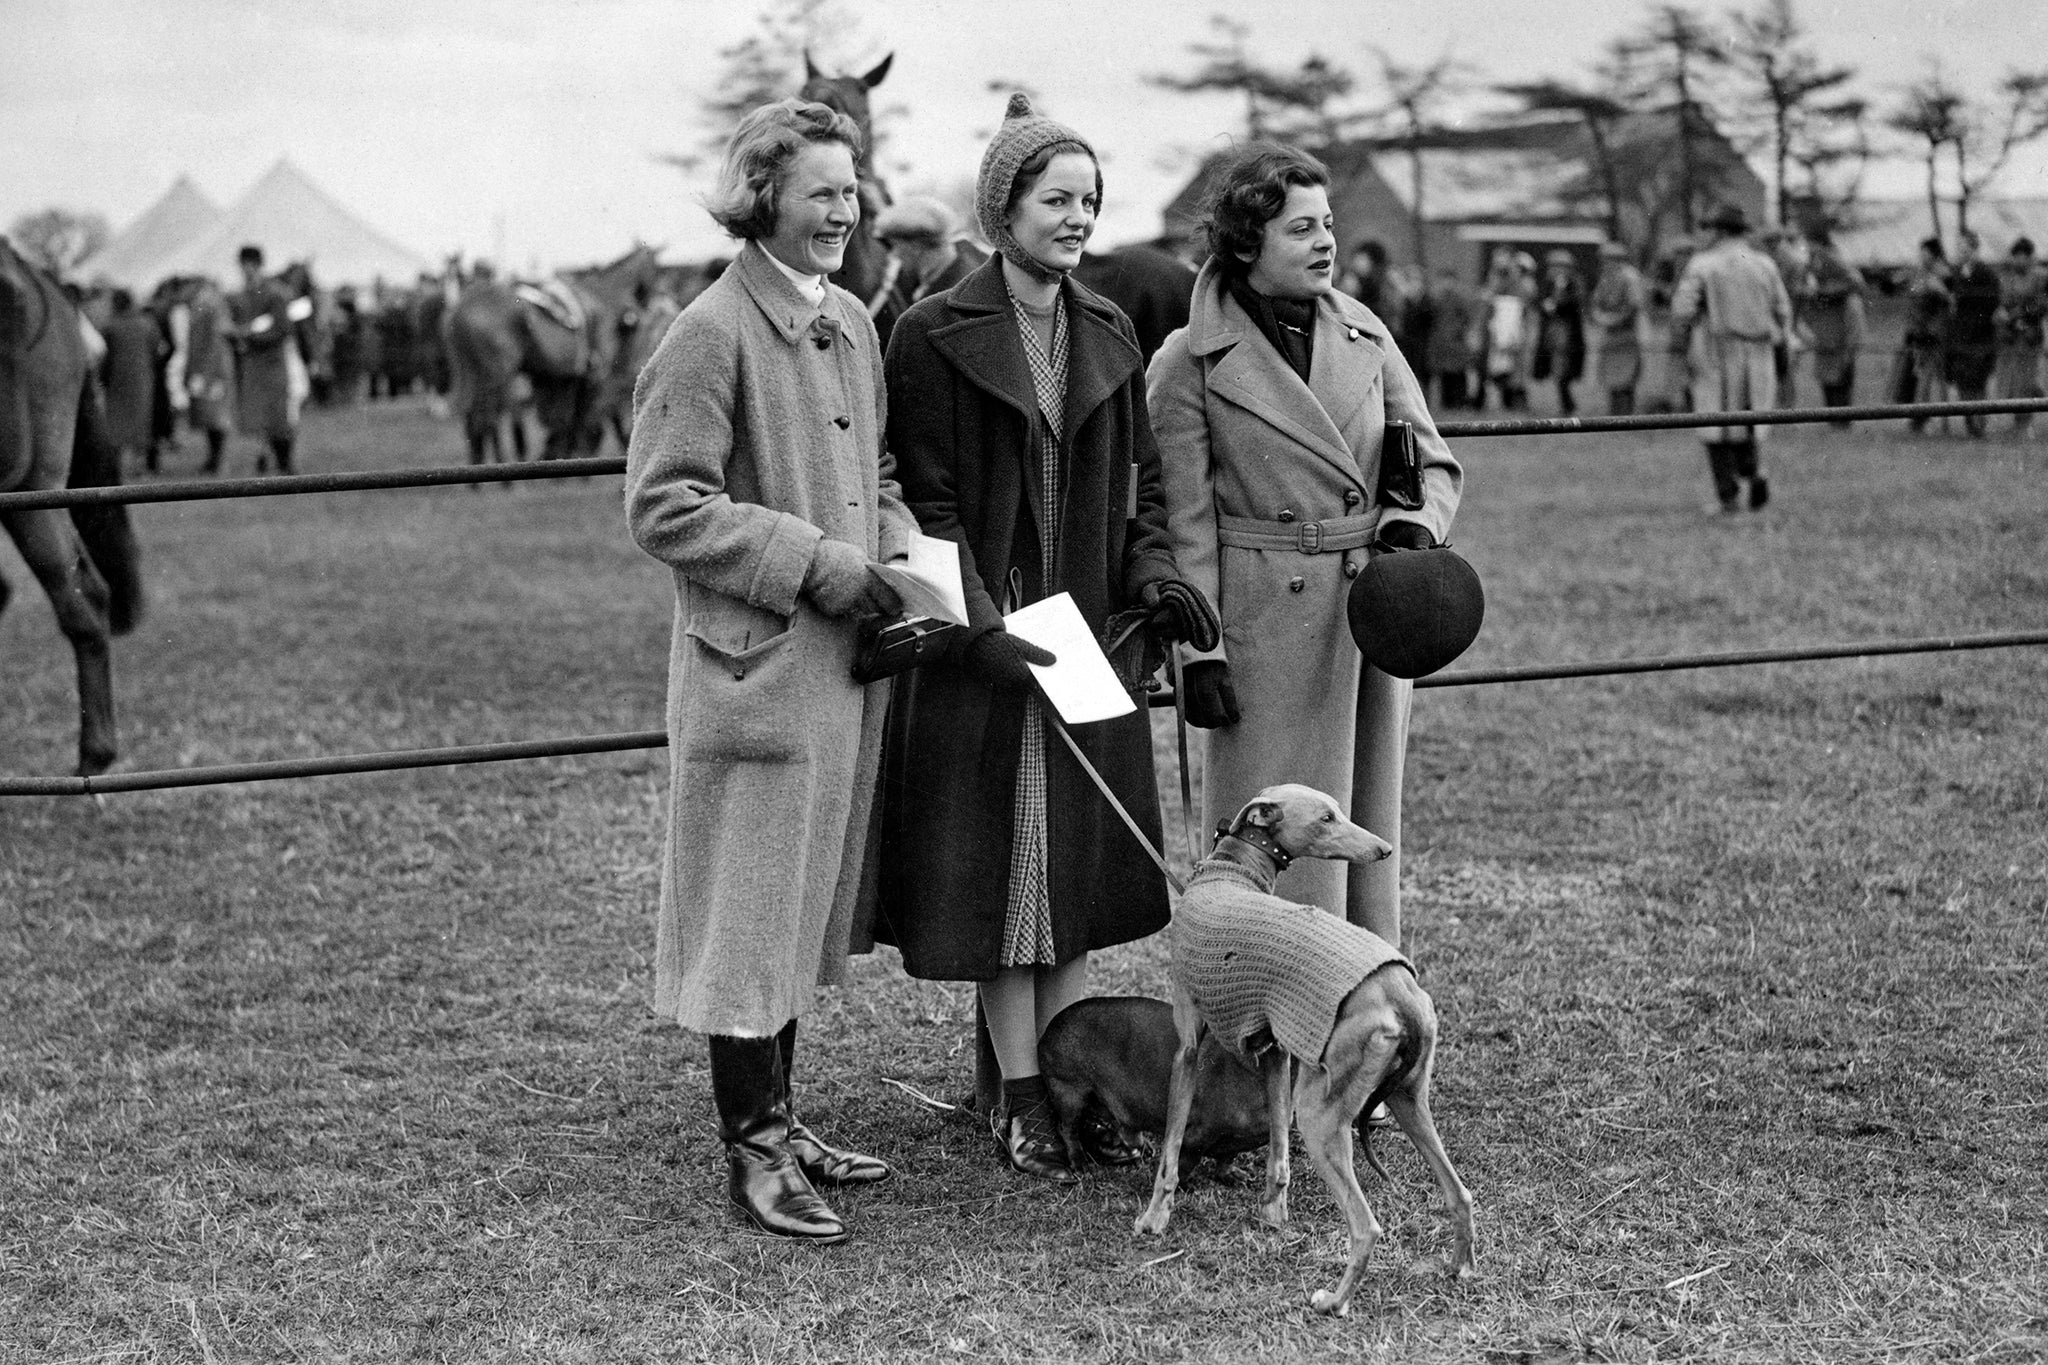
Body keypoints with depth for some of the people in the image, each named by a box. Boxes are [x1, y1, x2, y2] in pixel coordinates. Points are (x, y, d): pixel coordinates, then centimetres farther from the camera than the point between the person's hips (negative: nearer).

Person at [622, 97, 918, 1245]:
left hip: (850, 658, 8)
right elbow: (664, 506, -15)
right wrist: (817, 564, -18)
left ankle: (777, 1118, 26)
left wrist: (896, 549, 2)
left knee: (808, 899, 15)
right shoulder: (712, 333, -13)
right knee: (752, 910, -1)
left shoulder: (853, 323, 11)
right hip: (756, 665, -8)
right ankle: (753, 1151, 7)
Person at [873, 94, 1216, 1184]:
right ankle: (1018, 1097, 8)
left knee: (1079, 859, 7)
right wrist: (982, 628, -19)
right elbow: (925, 502, -11)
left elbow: (1135, 481, 14)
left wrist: (1153, 574, -4)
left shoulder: (1109, 336, 9)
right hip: (982, 642, -5)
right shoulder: (935, 337, -8)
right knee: (1001, 860, 0)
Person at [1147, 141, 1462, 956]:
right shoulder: (1193, 364, -5)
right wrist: (1199, 651, -10)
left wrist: (1413, 527, -11)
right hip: (1266, 622, -5)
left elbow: (1434, 462, 11)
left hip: (1374, 607, 5)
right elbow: (1186, 522, -6)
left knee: (1368, 826, 12)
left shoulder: (1363, 336, 8)